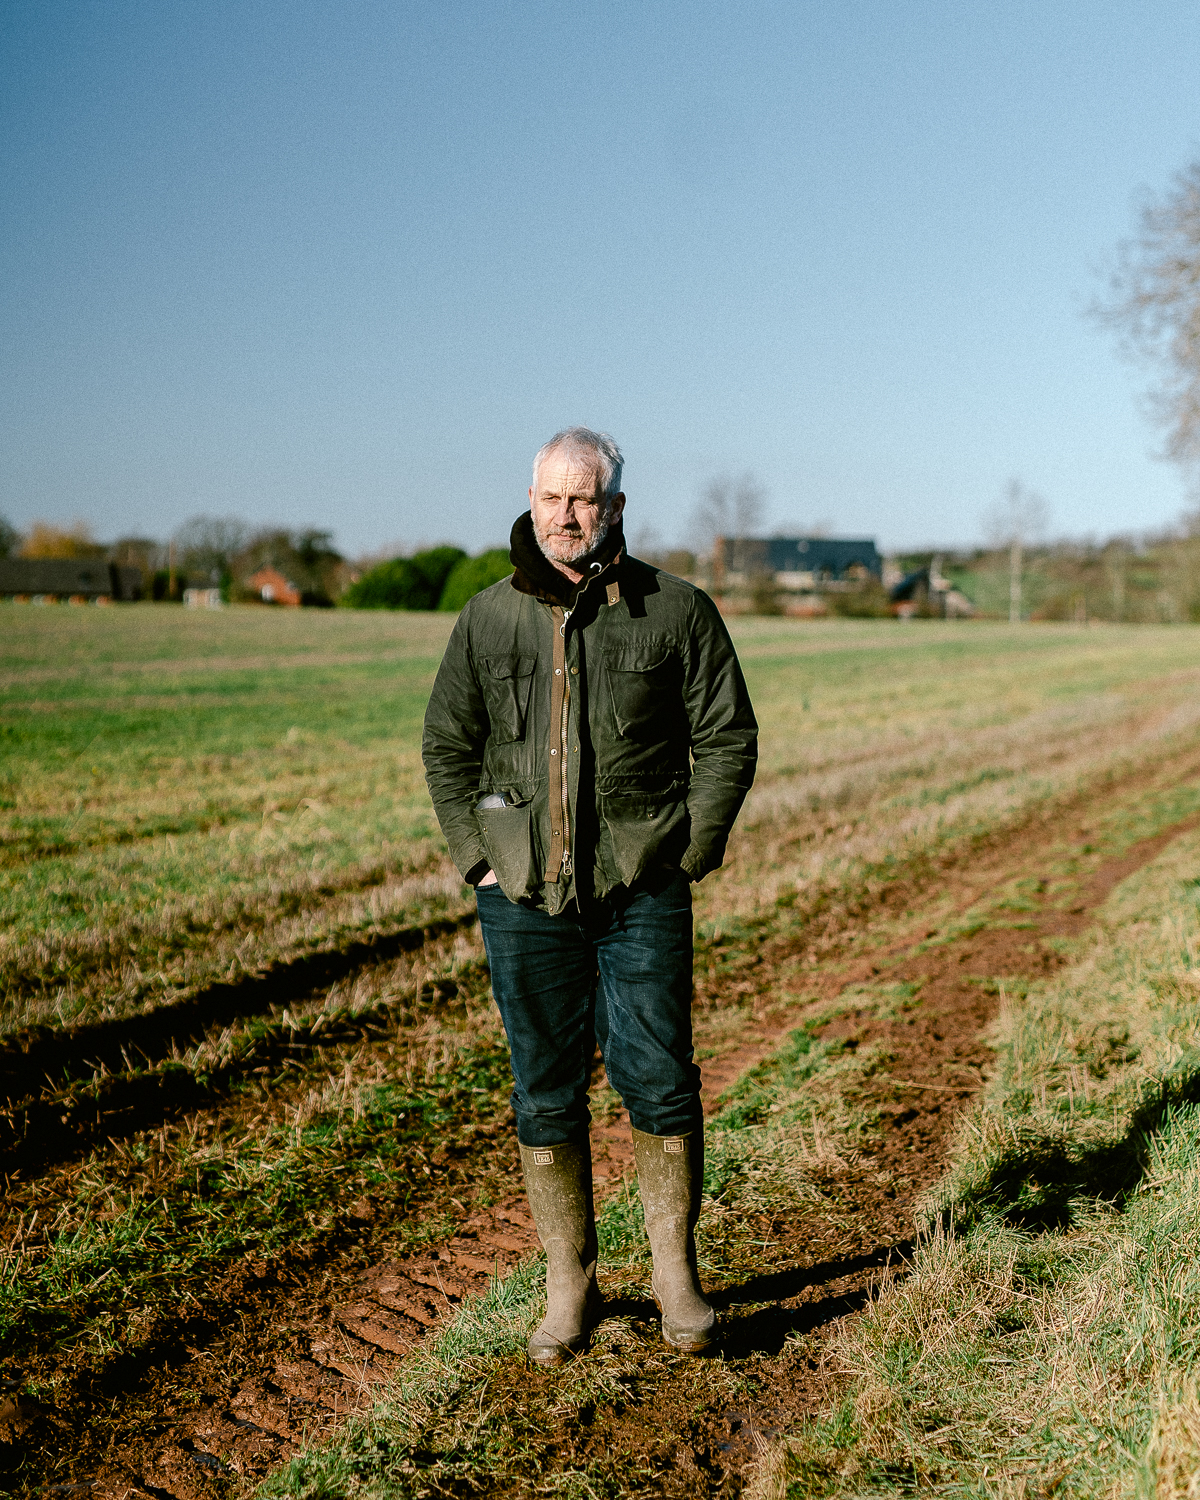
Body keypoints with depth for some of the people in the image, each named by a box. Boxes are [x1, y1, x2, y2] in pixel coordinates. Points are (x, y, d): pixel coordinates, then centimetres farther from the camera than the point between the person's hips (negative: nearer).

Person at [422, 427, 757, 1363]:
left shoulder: (676, 611, -1)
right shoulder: (490, 619, 5)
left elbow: (728, 738, 2)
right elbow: (447, 747, 11)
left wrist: (688, 855, -4)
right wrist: (478, 860, 2)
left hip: (643, 895, -2)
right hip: (524, 897, 2)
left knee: (658, 1081, -2)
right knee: (547, 1095, 8)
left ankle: (677, 1272, 19)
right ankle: (569, 1287, 24)